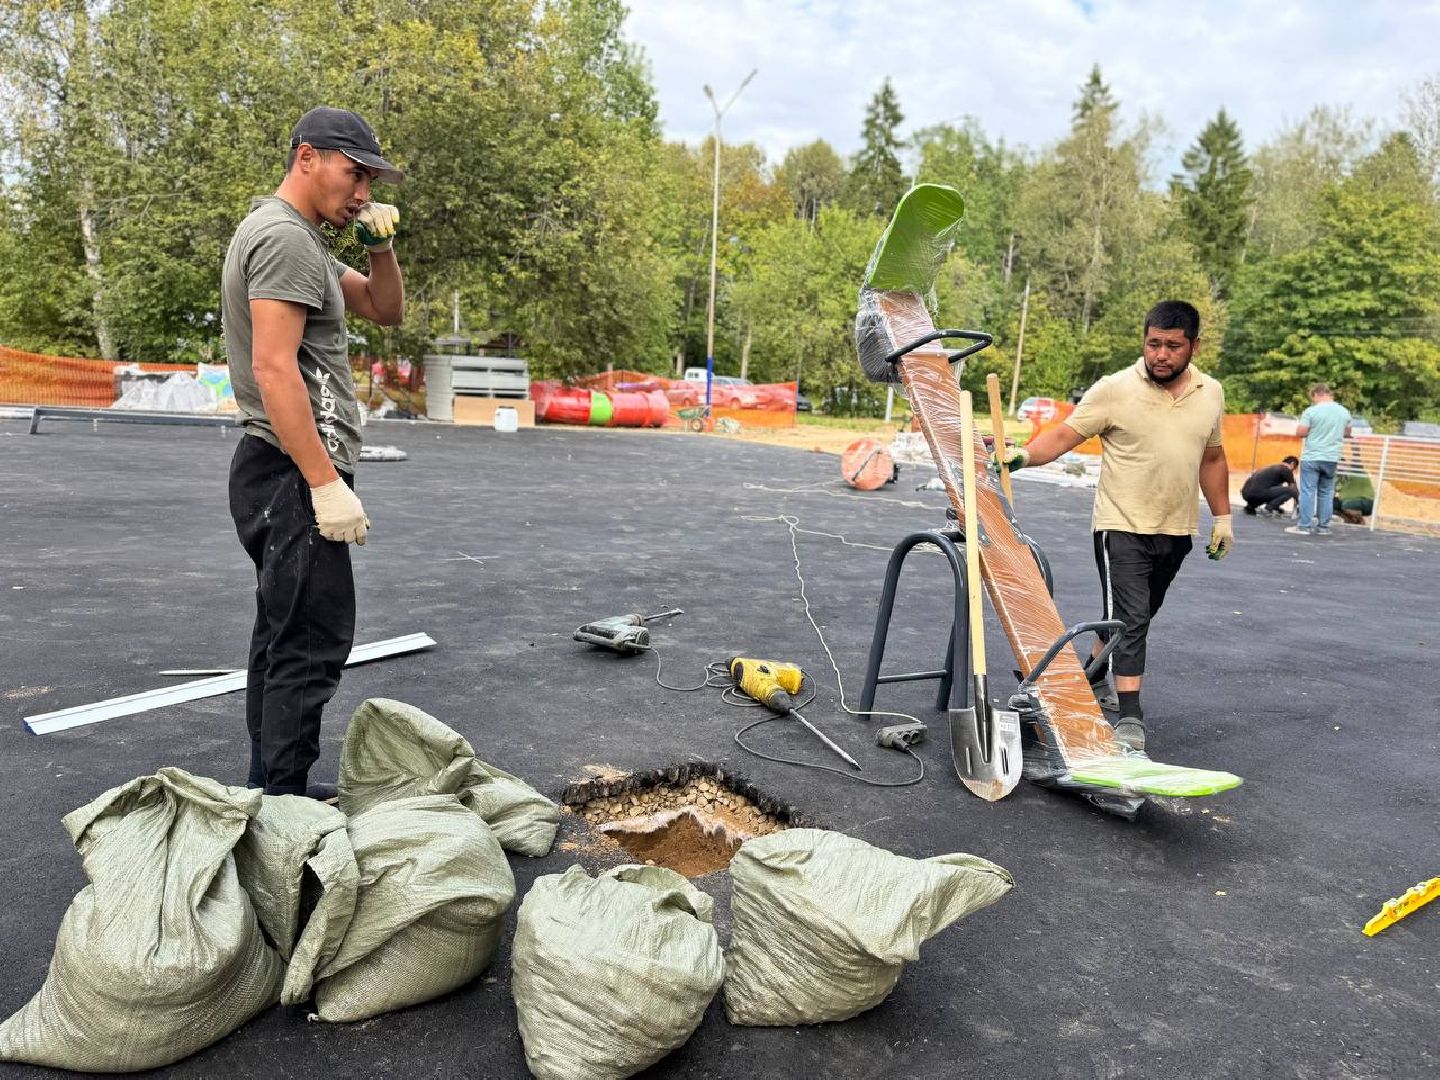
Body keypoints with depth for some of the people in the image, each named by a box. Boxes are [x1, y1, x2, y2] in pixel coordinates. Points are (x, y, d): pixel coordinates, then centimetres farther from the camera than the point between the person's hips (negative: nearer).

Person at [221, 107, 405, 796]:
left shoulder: (301, 241, 20)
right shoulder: (284, 236, -13)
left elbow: (386, 311, 23)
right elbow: (275, 368, -23)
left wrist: (379, 246, 5)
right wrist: (326, 484, -26)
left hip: (281, 474, 11)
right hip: (294, 477, -11)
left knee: (284, 637, 15)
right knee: (312, 644, -9)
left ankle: (269, 788, 25)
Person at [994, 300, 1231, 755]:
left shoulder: (1211, 393, 6)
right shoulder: (1115, 390, -10)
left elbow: (1212, 457, 16)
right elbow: (1065, 433, -12)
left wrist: (1222, 517, 15)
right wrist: (1023, 454, -30)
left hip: (1177, 531, 6)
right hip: (1123, 527, -5)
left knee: (1134, 618, 17)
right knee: (1130, 620, -10)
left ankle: (1092, 677, 37)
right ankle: (1130, 716, -6)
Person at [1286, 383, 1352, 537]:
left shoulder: (1311, 411, -11)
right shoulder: (1344, 412, 6)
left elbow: (1300, 433, -11)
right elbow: (1347, 433, 18)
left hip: (1311, 458, -5)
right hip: (1332, 458, 5)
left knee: (1308, 491, -2)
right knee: (1326, 493, 10)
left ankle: (1304, 526, -2)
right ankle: (1323, 527, 12)